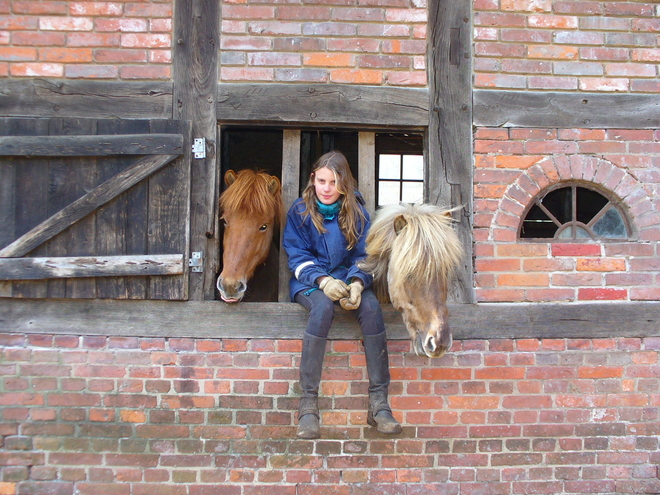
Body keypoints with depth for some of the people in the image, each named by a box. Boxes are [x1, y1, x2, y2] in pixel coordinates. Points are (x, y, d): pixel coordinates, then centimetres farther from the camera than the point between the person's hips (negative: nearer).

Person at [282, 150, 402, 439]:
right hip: (309, 281, -2)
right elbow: (297, 255, -6)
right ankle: (308, 404, -30)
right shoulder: (300, 210, -2)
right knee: (323, 306, -36)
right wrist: (324, 280, -24)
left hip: (346, 278, 2)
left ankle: (379, 403, -25)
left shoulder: (356, 211, 2)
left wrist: (357, 283, -21)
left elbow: (363, 255, 1)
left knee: (371, 306, -30)